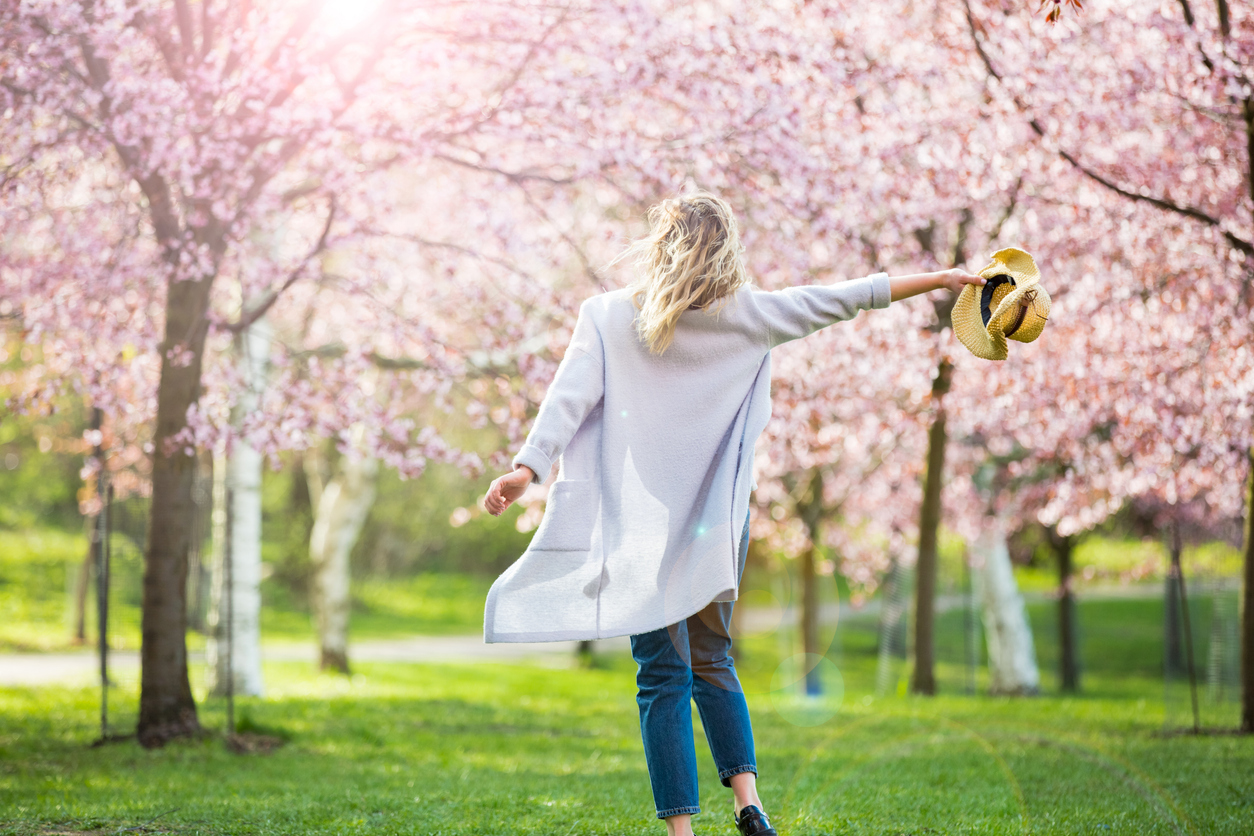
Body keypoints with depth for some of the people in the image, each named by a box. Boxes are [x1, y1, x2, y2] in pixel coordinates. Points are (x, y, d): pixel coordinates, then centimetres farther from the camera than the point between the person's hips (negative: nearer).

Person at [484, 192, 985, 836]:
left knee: (663, 673, 2)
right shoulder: (744, 314, 1)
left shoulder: (608, 315, -2)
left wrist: (529, 465, -19)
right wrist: (938, 279, 13)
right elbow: (839, 300, 5)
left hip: (641, 520, -2)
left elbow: (571, 393, -13)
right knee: (712, 661, 18)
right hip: (717, 521, 2)